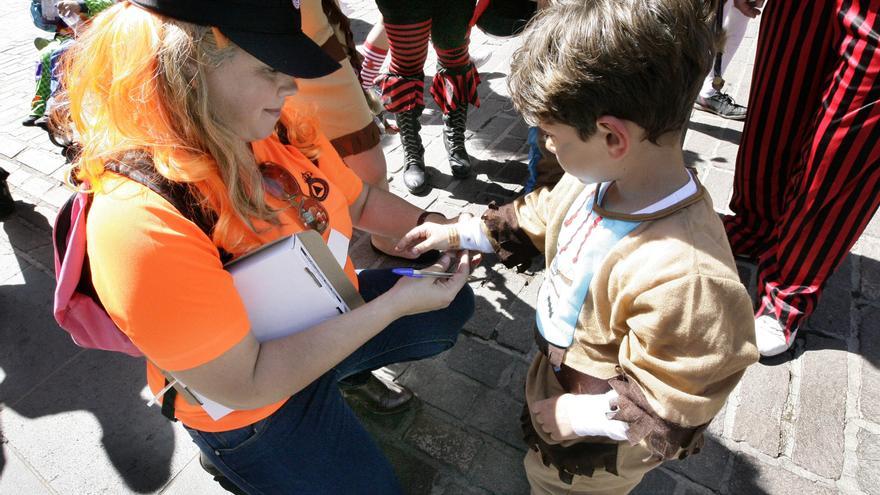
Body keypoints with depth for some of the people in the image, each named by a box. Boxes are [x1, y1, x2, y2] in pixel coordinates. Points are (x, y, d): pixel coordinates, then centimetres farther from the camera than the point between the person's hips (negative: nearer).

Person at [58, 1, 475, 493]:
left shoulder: (282, 129, -16)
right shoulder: (139, 223, -36)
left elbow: (361, 200, 3)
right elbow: (246, 383, -31)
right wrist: (397, 303, -31)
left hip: (333, 315, 7)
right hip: (259, 412, -6)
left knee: (453, 306, 20)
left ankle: (348, 372, 33)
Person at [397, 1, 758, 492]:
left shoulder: (686, 276, -43)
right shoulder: (602, 176, -18)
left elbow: (670, 410, -29)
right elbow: (540, 219, 3)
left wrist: (580, 417, -23)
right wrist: (460, 233, 5)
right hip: (560, 366, 6)